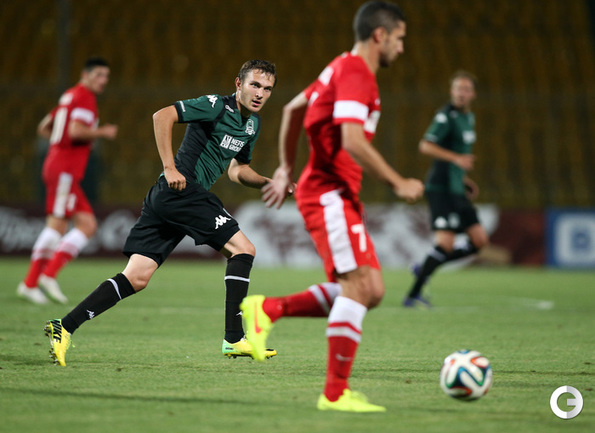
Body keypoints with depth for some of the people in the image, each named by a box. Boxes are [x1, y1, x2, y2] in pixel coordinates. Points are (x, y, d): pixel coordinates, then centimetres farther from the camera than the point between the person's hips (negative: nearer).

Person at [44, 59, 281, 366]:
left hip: (165, 198, 9)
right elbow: (162, 116, -17)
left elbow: (237, 170, 30)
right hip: (181, 189, -9)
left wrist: (267, 182, 12)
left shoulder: (252, 124, 19)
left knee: (137, 278, 1)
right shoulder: (216, 105, -8)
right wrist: (169, 167, -21)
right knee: (243, 248, -7)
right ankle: (233, 339, -8)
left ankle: (65, 327, -4)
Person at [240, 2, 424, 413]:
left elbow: (292, 109, 29)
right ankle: (335, 394, -13)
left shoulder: (342, 69, 19)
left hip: (338, 194, 10)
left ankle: (267, 309, 8)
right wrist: (398, 183, -17)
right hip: (330, 191, -10)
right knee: (359, 284, -14)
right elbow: (353, 142, -24)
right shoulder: (356, 74, -13)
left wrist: (287, 169, 31)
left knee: (371, 291, 4)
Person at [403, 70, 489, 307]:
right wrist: (456, 159, -29)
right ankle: (413, 295, -10)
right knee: (445, 243, -16)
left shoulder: (469, 118, 17)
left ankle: (424, 268, 11)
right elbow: (426, 146, -22)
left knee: (479, 240, 4)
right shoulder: (446, 116, -11)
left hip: (456, 190, 9)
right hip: (441, 188, -9)